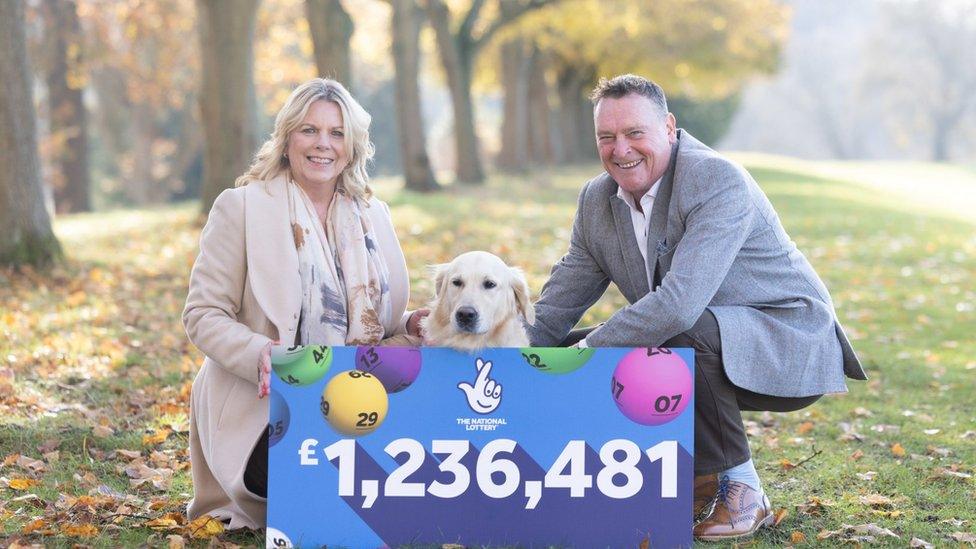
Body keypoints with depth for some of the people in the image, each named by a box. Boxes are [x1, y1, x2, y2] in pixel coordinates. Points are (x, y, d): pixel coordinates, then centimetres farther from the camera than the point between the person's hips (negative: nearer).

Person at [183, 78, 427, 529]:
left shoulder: (373, 215, 15)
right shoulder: (242, 206, -1)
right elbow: (203, 315, -5)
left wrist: (411, 326, -2)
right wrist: (260, 355, -24)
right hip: (264, 412, -5)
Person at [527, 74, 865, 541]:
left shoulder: (719, 182, -24)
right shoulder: (596, 200, 1)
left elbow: (680, 303, -35)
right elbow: (556, 308, 8)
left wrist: (587, 351, -29)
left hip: (786, 345, -8)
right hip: (707, 348, 8)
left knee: (684, 332, -36)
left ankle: (738, 488, -16)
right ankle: (695, 476, 9)